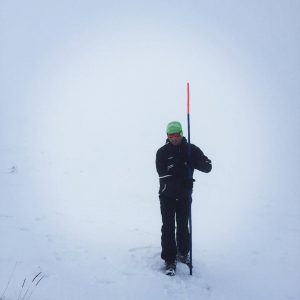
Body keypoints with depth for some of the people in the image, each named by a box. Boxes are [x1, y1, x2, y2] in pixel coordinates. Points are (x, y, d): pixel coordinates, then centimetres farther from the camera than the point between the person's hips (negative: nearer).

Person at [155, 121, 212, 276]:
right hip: (167, 195, -1)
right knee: (168, 228, 0)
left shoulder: (191, 150, -4)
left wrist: (193, 162, -30)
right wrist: (183, 183, -27)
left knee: (183, 226, 15)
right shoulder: (162, 152, -7)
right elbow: (163, 174, -17)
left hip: (184, 195, 2)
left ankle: (183, 254, 35)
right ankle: (169, 260, 9)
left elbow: (208, 167, -9)